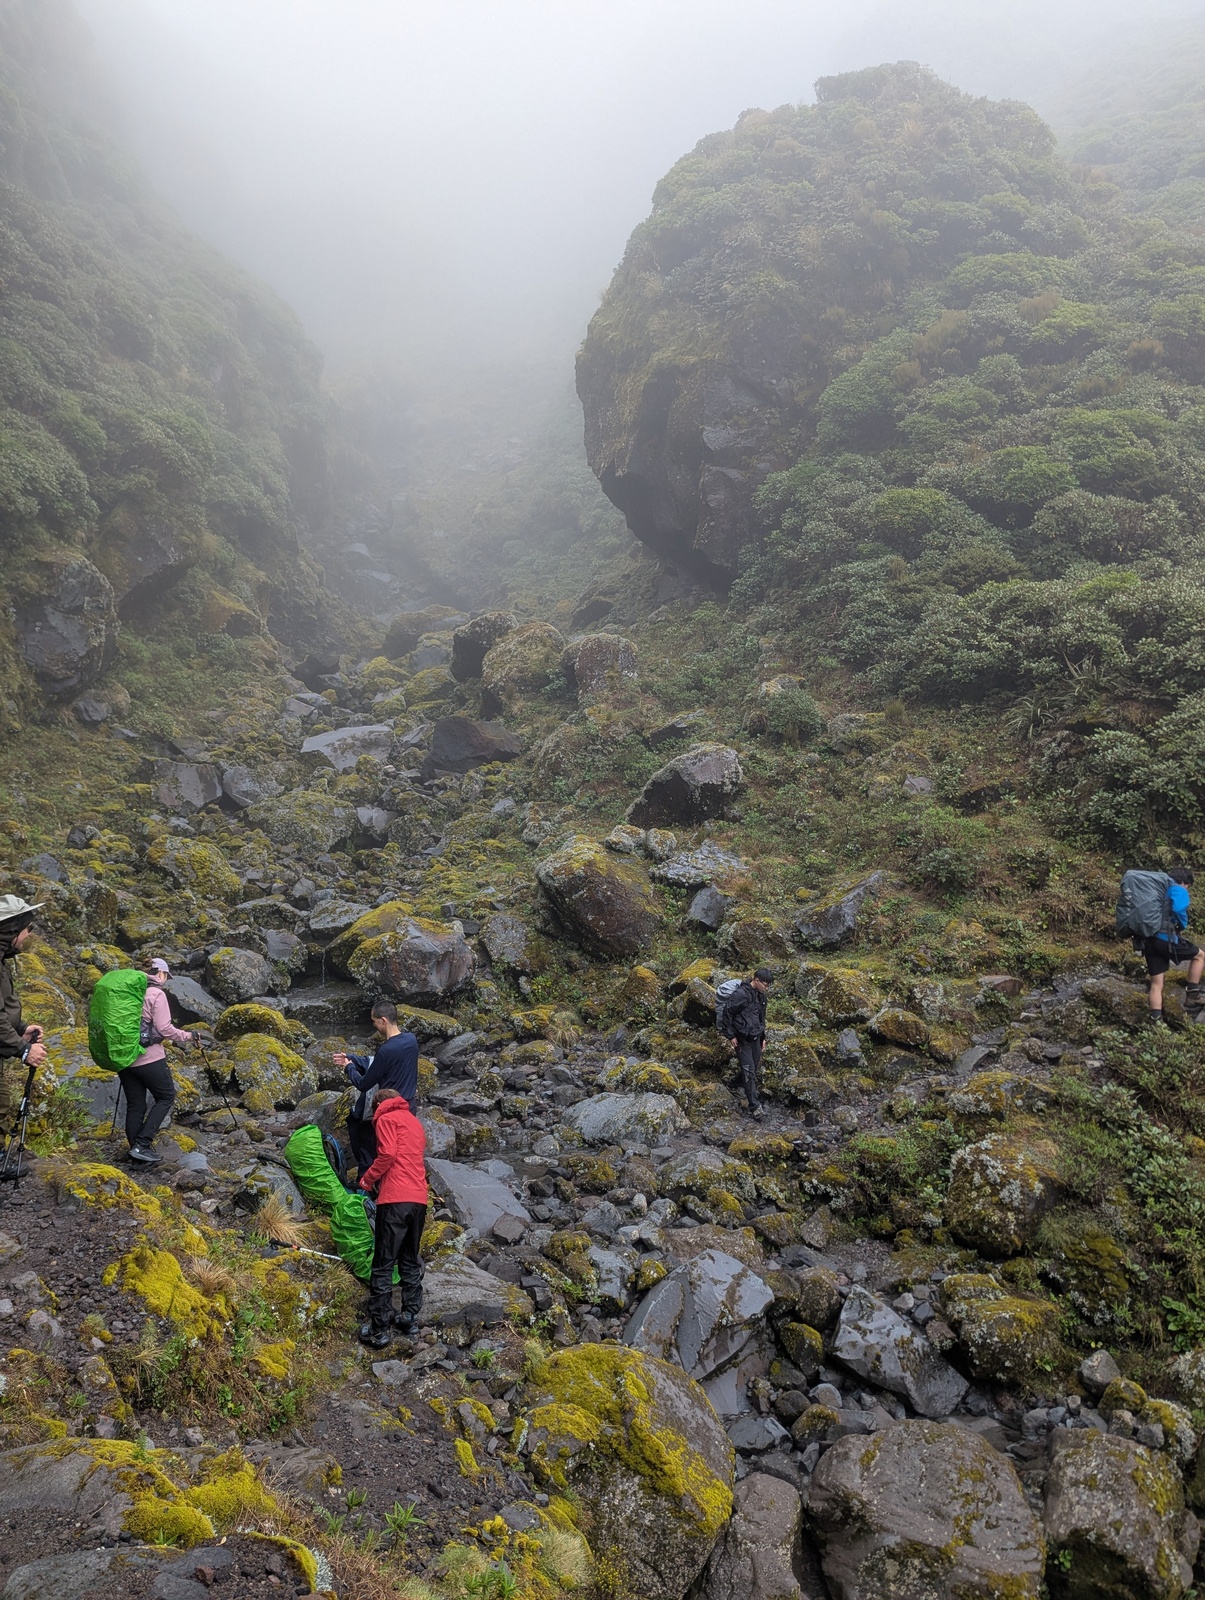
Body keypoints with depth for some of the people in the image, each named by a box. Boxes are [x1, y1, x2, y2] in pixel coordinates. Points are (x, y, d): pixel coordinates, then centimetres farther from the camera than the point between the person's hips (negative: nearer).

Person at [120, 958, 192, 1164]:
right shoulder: (156, 993, -9)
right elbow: (164, 1028, -14)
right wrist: (186, 1037, 1)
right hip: (149, 1058, -6)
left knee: (135, 1105, 11)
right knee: (166, 1097, 8)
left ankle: (136, 1150, 13)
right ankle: (141, 1145, -2)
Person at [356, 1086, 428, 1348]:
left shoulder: (386, 1118, 3)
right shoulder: (414, 1121, 25)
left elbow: (388, 1153, -11)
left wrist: (367, 1179, 2)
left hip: (395, 1199, -7)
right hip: (419, 1198, 7)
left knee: (383, 1265, -3)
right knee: (411, 1261, 18)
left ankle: (378, 1329, -3)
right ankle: (409, 1316, 18)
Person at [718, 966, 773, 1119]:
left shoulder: (760, 995, 8)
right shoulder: (740, 994, -20)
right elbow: (726, 1013, -16)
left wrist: (763, 1037, 20)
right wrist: (730, 1036, -14)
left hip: (755, 1038, 8)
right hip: (742, 1039, -8)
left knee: (755, 1070, 13)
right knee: (749, 1071, -9)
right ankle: (755, 1106, -9)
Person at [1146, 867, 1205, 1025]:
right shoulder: (1178, 890, 1)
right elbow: (1178, 909, -19)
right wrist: (1183, 926, -1)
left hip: (1148, 940, 7)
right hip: (1165, 938, -7)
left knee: (1156, 983, 9)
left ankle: (1156, 1021, 4)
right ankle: (1192, 997, 14)